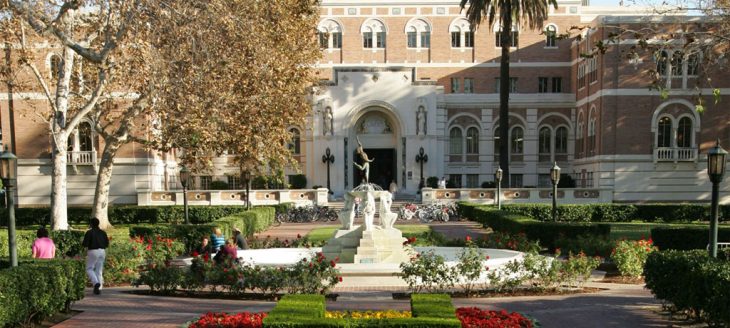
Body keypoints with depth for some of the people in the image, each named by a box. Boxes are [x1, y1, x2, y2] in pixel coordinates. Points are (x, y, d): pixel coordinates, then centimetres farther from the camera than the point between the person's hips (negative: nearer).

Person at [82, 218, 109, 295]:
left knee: (89, 269, 8)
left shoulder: (89, 232, -7)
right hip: (102, 251, 5)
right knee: (99, 270, 9)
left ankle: (96, 283, -14)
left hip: (93, 252, -5)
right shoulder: (103, 232, 9)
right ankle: (99, 288, 7)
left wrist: (82, 243, 11)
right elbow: (107, 244, 10)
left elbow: (85, 244, -11)